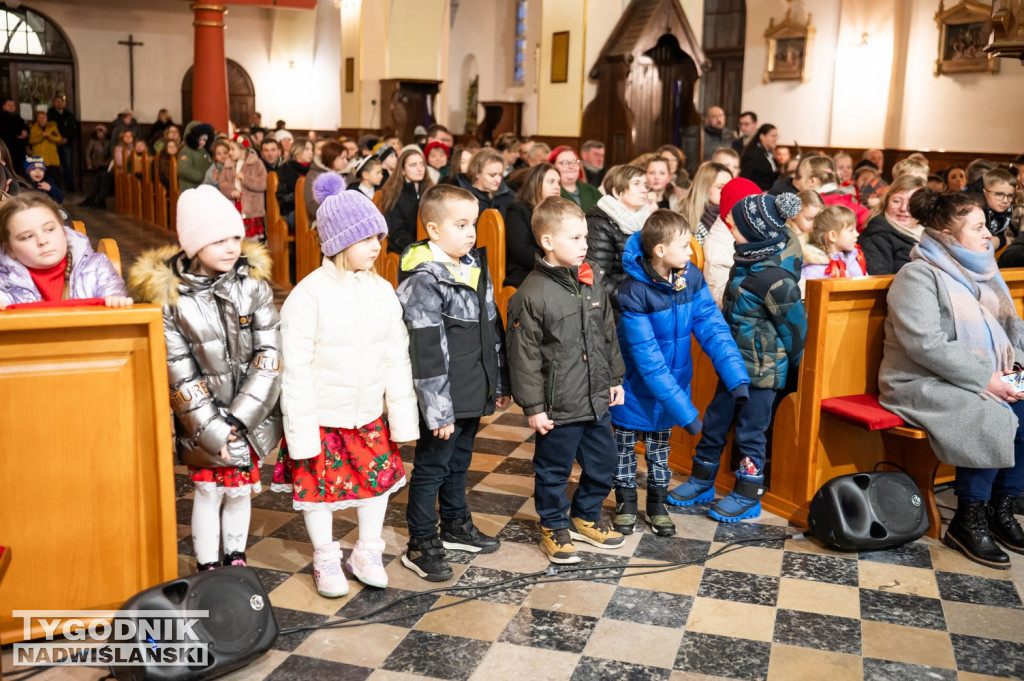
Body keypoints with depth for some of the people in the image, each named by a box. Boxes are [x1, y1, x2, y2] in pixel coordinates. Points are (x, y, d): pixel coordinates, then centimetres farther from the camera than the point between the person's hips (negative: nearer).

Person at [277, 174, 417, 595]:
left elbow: (397, 358, 3)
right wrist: (301, 429, -15)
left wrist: (403, 415, 3)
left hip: (369, 414, 5)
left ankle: (367, 553, 35)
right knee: (320, 484, 10)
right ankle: (326, 561, 32)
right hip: (322, 416, -4)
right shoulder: (309, 295, -17)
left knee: (378, 477, 13)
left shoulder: (382, 291, -2)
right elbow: (296, 368, -15)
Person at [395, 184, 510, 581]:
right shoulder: (424, 280, -19)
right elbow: (427, 351, -21)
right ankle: (421, 546, 18)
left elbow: (492, 328, 14)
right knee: (431, 468, 5)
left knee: (459, 462, 23)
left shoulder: (475, 267, 7)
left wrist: (500, 383, 15)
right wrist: (438, 410, -21)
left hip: (473, 394, 8)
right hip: (444, 400, -8)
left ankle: (456, 527, 40)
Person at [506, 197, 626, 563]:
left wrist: (615, 378, 17)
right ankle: (554, 527, 32)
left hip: (597, 399, 6)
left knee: (602, 464, 18)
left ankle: (586, 516, 41)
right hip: (559, 406, -6)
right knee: (554, 470, 11)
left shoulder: (593, 279, 3)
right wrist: (533, 406, -12)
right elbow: (524, 355, -14)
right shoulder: (532, 294, -16)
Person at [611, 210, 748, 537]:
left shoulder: (691, 278, -12)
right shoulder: (633, 292, -29)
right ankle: (625, 501, 36)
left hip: (670, 384, 4)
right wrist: (685, 410, -29)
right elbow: (647, 359, -29)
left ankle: (657, 503, 38)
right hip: (636, 388, -4)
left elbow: (713, 328, -14)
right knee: (626, 446, 15)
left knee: (659, 448, 21)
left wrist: (738, 379, -26)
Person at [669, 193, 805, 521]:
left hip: (762, 369, -9)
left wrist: (794, 365, -3)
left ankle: (748, 497, 20)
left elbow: (794, 324, -16)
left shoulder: (775, 278, -24)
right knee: (714, 420, 16)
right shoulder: (749, 260, 3)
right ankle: (702, 482, 32)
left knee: (750, 430, 4)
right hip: (736, 362, 9)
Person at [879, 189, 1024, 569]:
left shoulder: (980, 271, 14)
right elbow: (925, 344, -22)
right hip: (924, 384, -8)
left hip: (985, 379, 8)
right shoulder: (919, 275, -12)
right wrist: (983, 379, -21)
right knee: (990, 420, -28)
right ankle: (967, 523, -11)